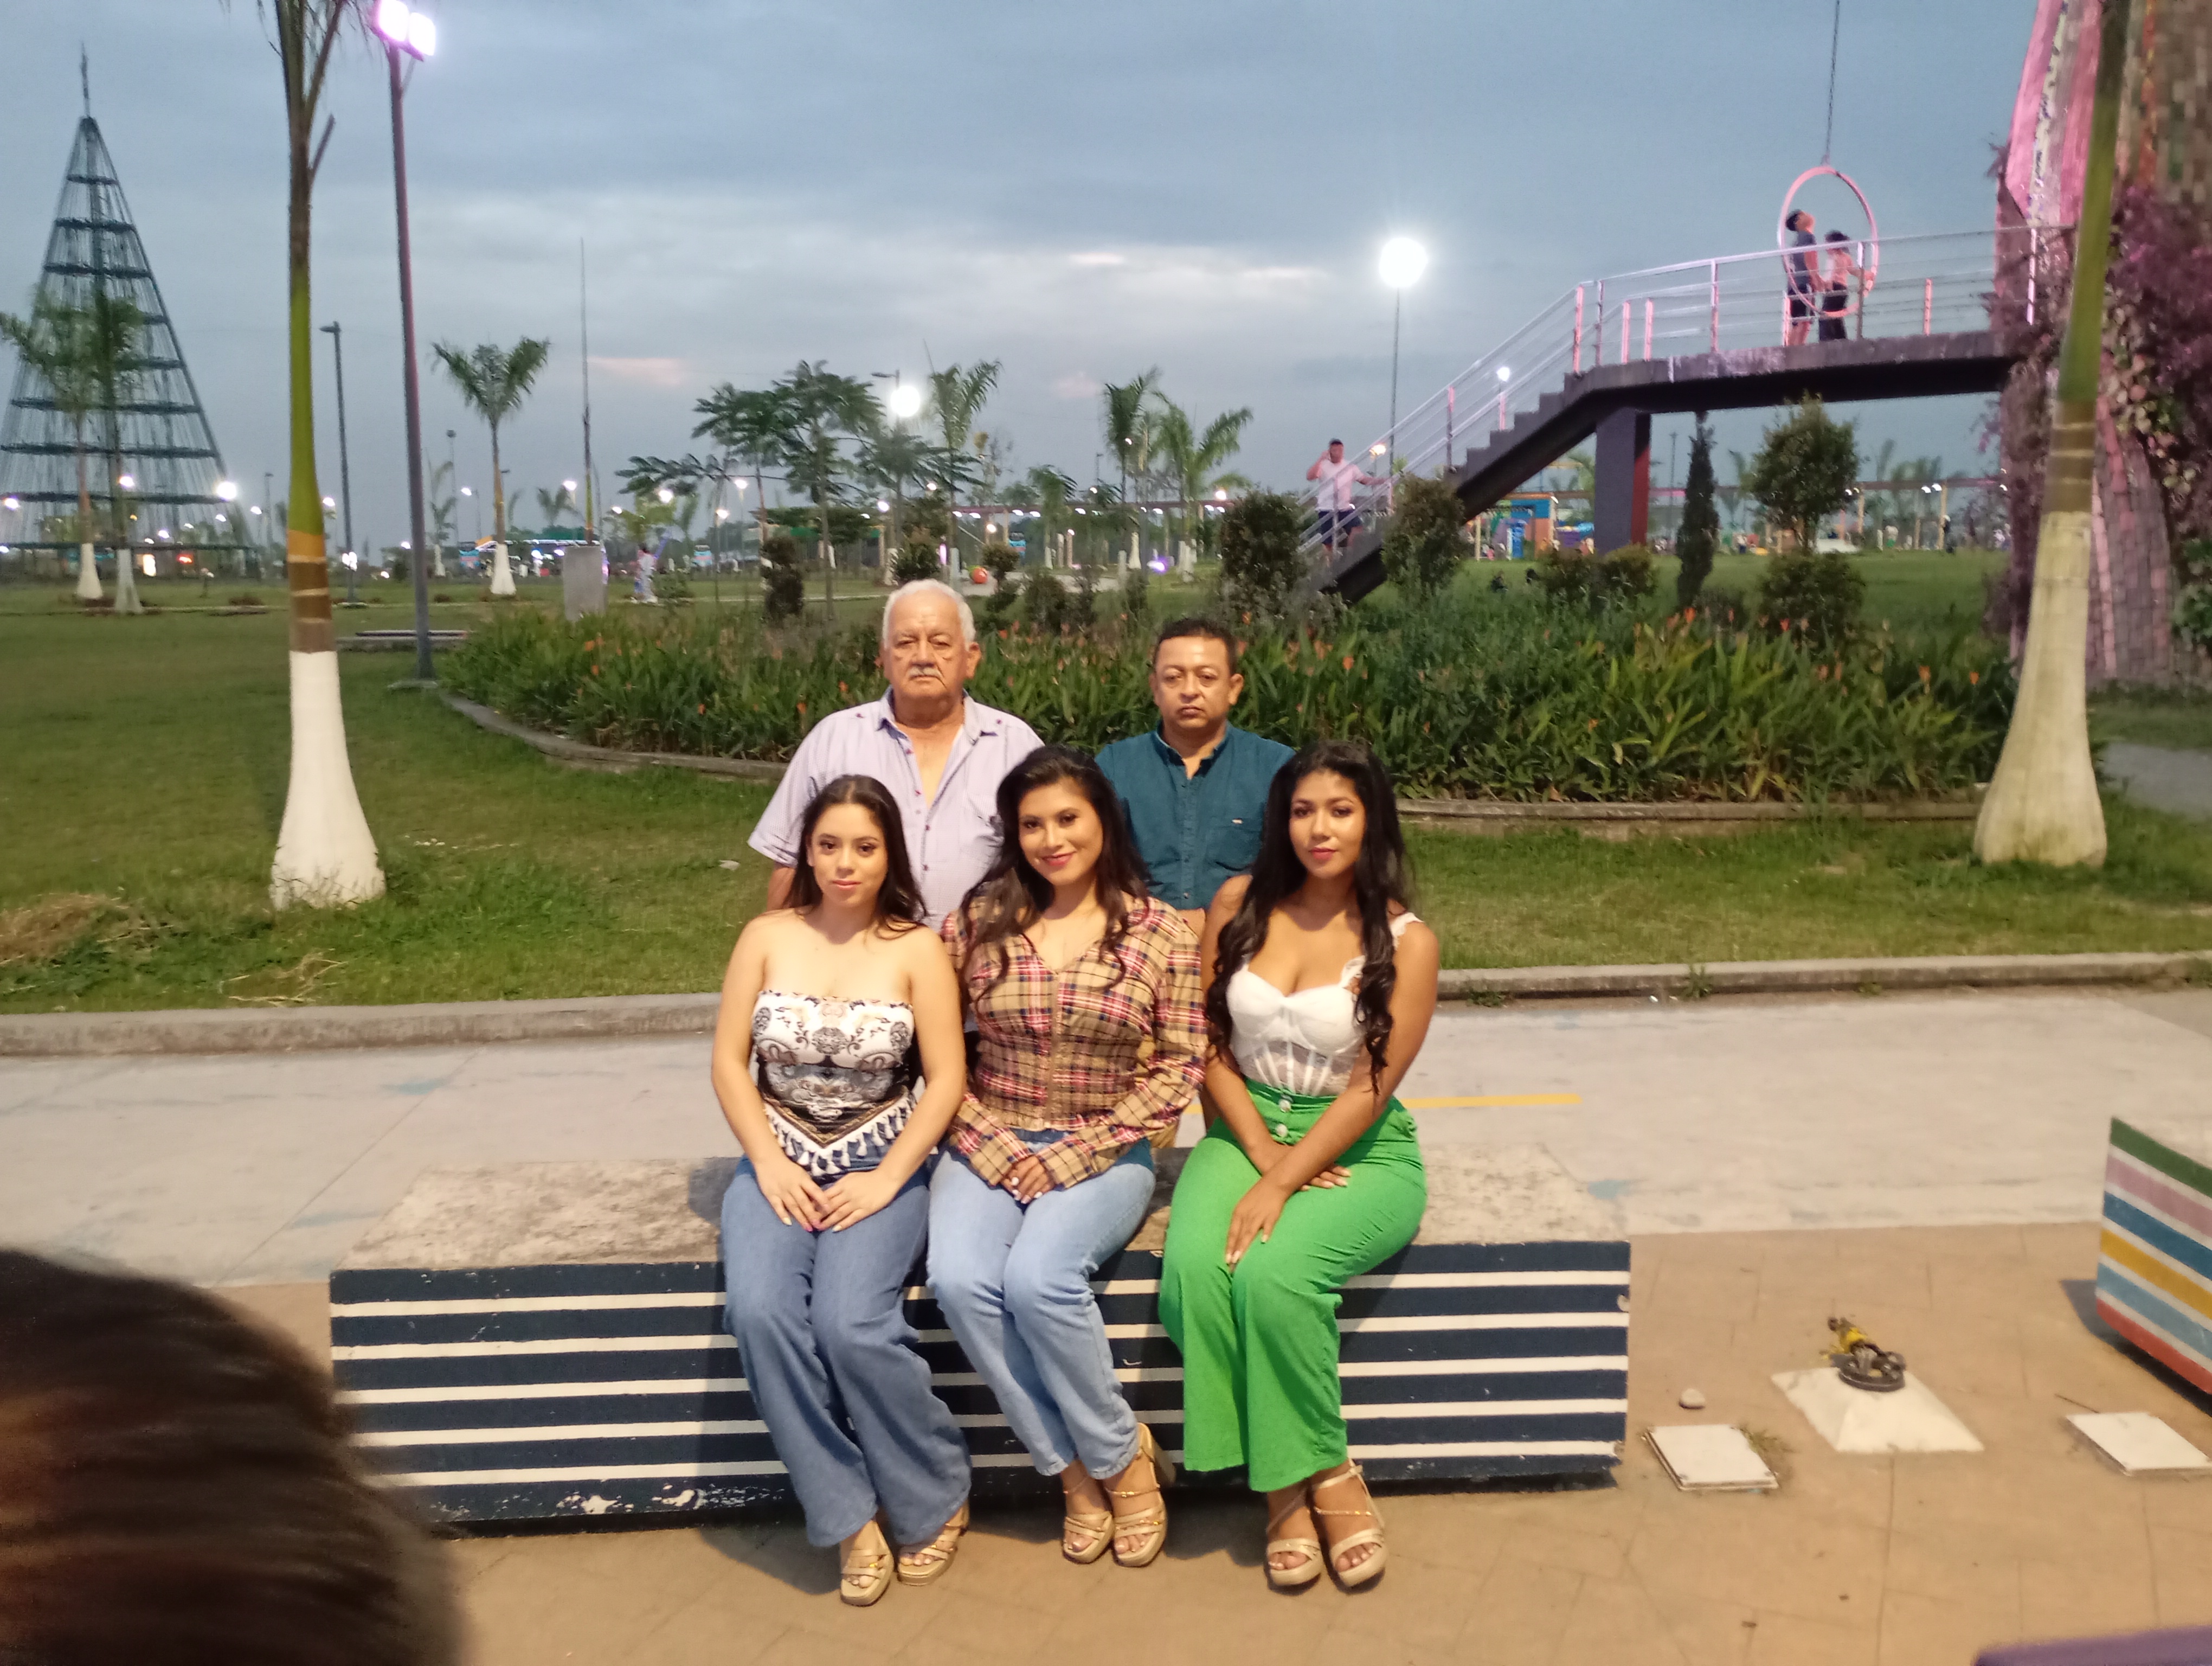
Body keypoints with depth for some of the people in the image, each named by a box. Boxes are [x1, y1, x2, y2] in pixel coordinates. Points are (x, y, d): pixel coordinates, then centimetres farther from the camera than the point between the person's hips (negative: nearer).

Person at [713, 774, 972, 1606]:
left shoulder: (916, 948, -2)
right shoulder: (767, 937, 4)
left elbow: (945, 1079, -5)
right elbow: (729, 1062, 3)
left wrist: (886, 1180, -13)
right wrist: (770, 1164, -8)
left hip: (881, 1162, -2)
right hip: (780, 1159, 2)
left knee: (850, 1321, -26)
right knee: (762, 1312, -26)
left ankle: (934, 1497, 1)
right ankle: (848, 1515, -6)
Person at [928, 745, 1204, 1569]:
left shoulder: (1162, 933, -2)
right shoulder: (977, 922, 3)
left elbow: (1179, 1066, -3)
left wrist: (1076, 1154, -11)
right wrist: (990, 1143, -9)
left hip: (1103, 1154, -2)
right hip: (991, 1148, 3)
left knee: (1038, 1279, -30)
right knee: (960, 1281, -26)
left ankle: (1120, 1455, -2)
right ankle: (1077, 1467, -5)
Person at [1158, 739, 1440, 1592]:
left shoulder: (1405, 942, -6)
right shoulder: (1240, 904, 3)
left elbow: (1370, 1089, -10)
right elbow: (1208, 1043, 3)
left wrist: (1283, 1184, -18)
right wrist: (1261, 1148, -8)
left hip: (1358, 1150, -3)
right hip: (1246, 1130, 3)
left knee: (1273, 1273, -31)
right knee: (1193, 1267, -26)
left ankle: (1307, 1478, -5)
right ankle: (1305, 1484, -10)